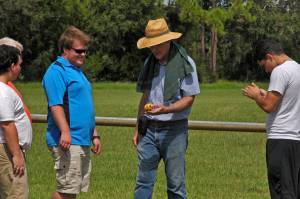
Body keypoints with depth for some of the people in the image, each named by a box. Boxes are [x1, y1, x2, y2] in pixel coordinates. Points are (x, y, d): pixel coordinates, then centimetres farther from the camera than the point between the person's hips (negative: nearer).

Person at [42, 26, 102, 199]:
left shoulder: (77, 71, 21)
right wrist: (65, 131, -30)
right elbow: (55, 105, -20)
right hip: (68, 143, -10)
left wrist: (94, 135, 26)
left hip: (82, 142, 10)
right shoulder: (57, 71, -10)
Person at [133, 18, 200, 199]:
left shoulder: (185, 63, -7)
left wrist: (166, 109, -26)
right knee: (143, 182, 2)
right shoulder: (150, 63, 10)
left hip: (174, 130, -5)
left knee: (176, 184, 0)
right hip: (149, 129, 5)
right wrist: (138, 127, 16)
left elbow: (189, 99, -10)